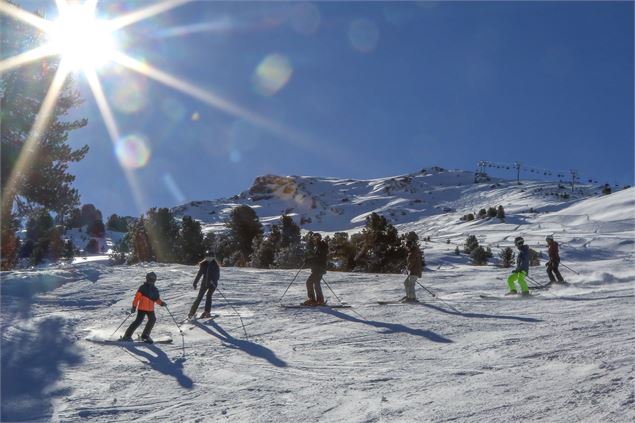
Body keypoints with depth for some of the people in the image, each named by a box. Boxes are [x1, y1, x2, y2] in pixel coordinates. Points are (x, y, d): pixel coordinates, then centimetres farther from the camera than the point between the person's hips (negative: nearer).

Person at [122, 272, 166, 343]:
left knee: (152, 320, -3)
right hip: (142, 308, -6)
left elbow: (157, 299, 16)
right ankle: (127, 335, -5)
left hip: (150, 309, 6)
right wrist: (134, 306, -13)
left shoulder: (155, 290, 13)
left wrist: (162, 303, -4)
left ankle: (145, 336, 11)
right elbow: (137, 297, -6)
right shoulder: (143, 287, -3)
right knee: (138, 321, -13)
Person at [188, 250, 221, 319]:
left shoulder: (215, 265, -5)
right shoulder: (203, 264, 2)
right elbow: (199, 274, 7)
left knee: (208, 296, -14)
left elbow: (218, 276, -7)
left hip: (212, 284, -2)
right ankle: (192, 312, 6)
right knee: (199, 297, 1)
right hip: (204, 283, 2)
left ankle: (206, 312, -6)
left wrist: (213, 280, -25)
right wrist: (195, 283, 7)